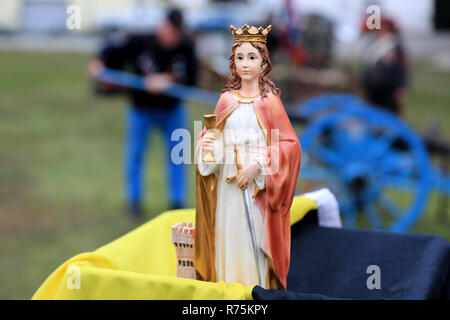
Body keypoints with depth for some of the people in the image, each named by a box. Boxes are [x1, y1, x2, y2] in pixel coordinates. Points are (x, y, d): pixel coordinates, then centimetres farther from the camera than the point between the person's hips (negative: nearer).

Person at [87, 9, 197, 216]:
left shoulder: (186, 48, -16)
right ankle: (134, 199, 20)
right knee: (135, 153, 4)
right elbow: (115, 53, -8)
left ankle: (177, 201, 19)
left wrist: (168, 80, -33)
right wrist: (99, 63, -26)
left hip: (172, 109, 2)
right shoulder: (139, 42, -20)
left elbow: (190, 79, -18)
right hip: (141, 108, -1)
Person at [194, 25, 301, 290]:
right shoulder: (226, 100, 8)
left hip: (259, 187, -3)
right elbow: (215, 138, 16)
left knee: (256, 242, -3)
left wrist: (259, 166, -15)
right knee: (229, 238, 4)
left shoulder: (270, 101, -2)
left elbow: (290, 144, -5)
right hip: (228, 186, 3)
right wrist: (207, 144, -7)